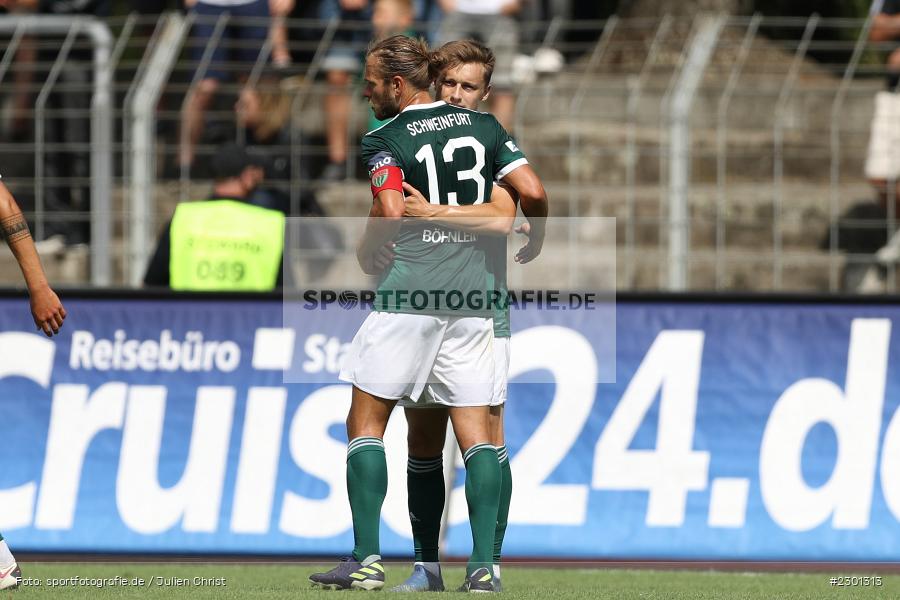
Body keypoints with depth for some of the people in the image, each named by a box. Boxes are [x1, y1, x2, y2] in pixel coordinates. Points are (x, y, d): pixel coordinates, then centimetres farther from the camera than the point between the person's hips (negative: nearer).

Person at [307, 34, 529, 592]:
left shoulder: (386, 140, -4)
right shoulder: (484, 126, 9)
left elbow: (390, 214, -17)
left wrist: (367, 253, 3)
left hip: (411, 289, -5)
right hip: (475, 294, 5)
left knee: (366, 422, 4)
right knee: (475, 430, 6)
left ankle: (367, 558, -3)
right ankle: (484, 564, -3)